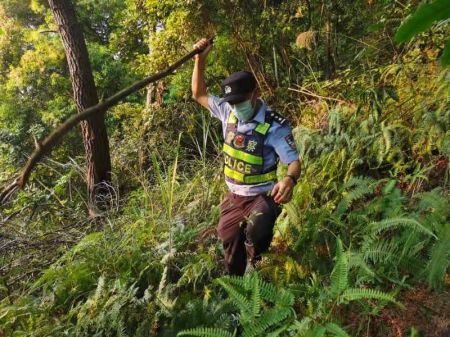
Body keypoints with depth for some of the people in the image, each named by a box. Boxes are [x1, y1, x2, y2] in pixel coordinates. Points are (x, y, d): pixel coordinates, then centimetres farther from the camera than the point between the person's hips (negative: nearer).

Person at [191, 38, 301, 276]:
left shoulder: (274, 126, -20)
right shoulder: (228, 111, -4)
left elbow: (293, 161, -23)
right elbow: (199, 95, 8)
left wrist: (289, 180, -47)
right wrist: (200, 60, -4)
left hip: (263, 196, -6)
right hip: (235, 196, 6)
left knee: (256, 232, -33)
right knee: (229, 241, 17)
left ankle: (255, 271, 0)